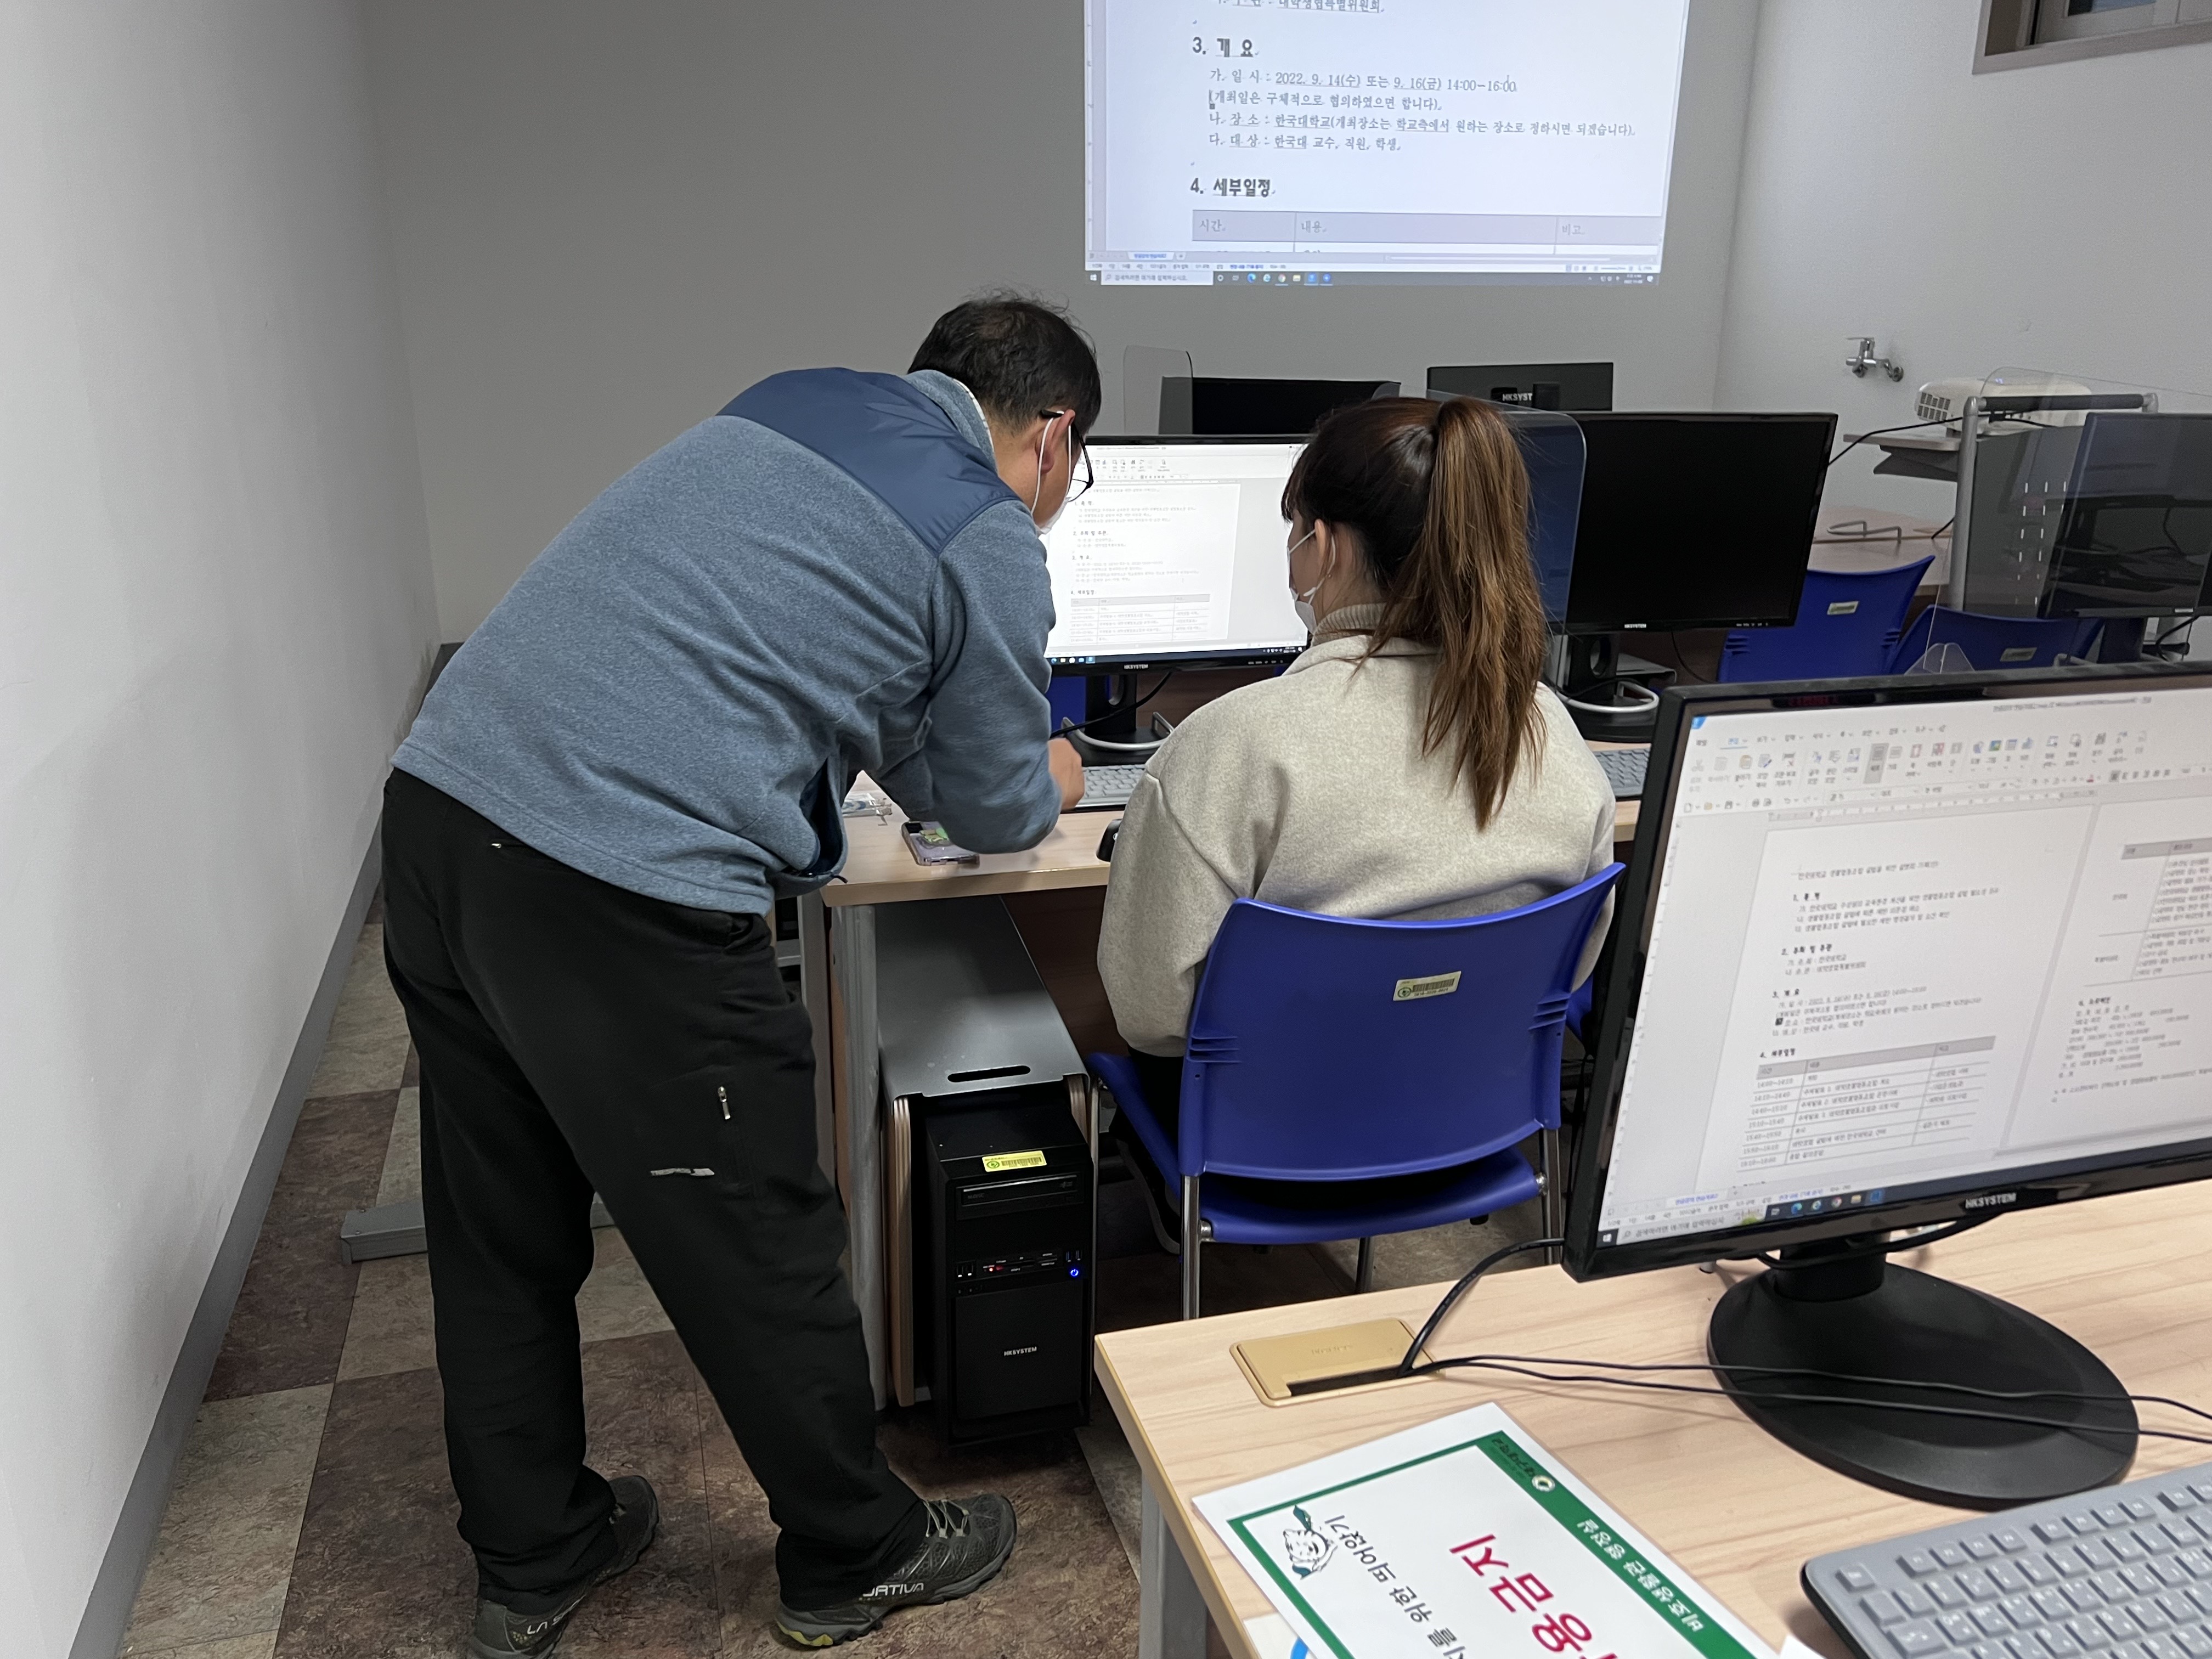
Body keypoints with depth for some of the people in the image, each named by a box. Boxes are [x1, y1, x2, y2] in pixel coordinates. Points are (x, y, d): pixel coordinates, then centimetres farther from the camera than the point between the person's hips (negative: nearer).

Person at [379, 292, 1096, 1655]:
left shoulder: (785, 402, 18)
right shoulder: (993, 546, -3)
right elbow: (996, 810, 9)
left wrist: (910, 744, 39)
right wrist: (1049, 780, 32)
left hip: (441, 811, 8)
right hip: (622, 906, -8)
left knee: (501, 1239, 21)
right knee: (759, 1254, 13)